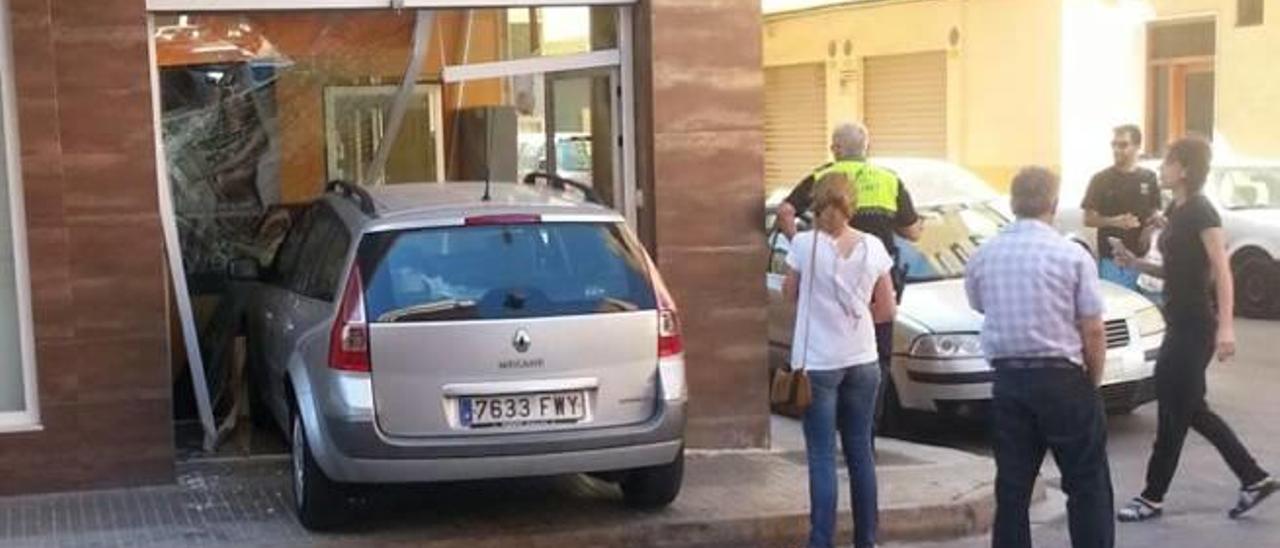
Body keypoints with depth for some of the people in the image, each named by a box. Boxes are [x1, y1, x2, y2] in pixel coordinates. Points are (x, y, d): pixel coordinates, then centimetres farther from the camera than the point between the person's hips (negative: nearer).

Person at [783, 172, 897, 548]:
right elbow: (887, 310, 5)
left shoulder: (805, 244, -11)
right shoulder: (873, 247, -1)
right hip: (862, 362, 4)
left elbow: (790, 293, 5)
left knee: (822, 457, -1)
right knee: (860, 452, 13)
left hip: (818, 364, -3)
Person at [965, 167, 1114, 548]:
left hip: (1007, 379, 4)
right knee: (1087, 484, 6)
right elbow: (1093, 332, -8)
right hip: (1062, 378, -4)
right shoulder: (1072, 256, -9)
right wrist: (1093, 380, 5)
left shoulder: (984, 257, 2)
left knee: (1012, 486, 8)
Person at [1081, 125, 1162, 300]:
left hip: (1144, 258, 3)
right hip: (1112, 260, -3)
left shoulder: (1149, 178, 8)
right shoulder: (1101, 179, -2)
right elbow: (1088, 219, -1)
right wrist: (1114, 221, -18)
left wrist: (1157, 219, -6)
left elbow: (1155, 212, 18)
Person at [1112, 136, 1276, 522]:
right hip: (1181, 323, 10)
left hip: (1197, 326, -10)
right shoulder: (1176, 212, 12)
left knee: (1174, 411, 0)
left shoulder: (1201, 212, -15)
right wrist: (1137, 264, 6)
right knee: (1191, 410, 14)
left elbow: (1222, 272, -20)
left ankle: (1153, 498, 11)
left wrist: (1226, 327, -27)